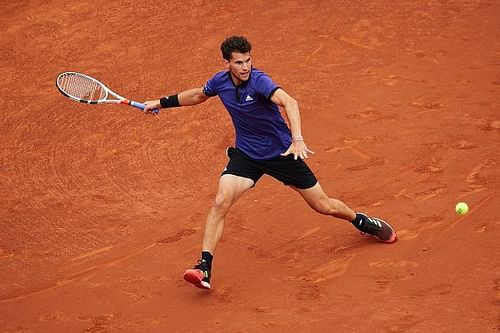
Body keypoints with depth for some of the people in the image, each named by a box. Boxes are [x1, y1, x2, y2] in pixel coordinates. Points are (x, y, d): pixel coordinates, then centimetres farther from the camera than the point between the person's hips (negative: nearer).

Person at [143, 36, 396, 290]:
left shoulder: (259, 81, -27)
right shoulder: (220, 82, -8)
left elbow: (289, 102, -44)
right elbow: (198, 95, 16)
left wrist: (297, 139, -59)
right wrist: (162, 103, 19)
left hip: (282, 152, -4)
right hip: (246, 154, 4)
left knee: (324, 206, 6)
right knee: (221, 202, -21)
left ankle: (362, 222, 37)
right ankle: (204, 267, -18)